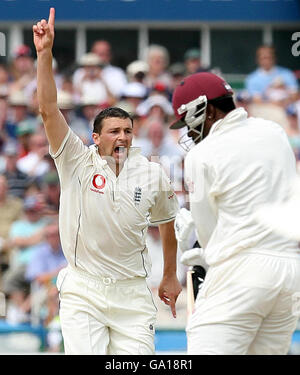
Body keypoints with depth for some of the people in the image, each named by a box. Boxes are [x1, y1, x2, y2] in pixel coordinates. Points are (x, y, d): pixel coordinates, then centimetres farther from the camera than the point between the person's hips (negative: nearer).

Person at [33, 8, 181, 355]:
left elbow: (166, 221, 19)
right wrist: (44, 53, -23)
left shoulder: (151, 174, 3)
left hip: (132, 292, 2)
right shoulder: (77, 162, -4)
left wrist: (170, 276, 24)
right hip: (82, 291, -2)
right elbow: (48, 109, -14)